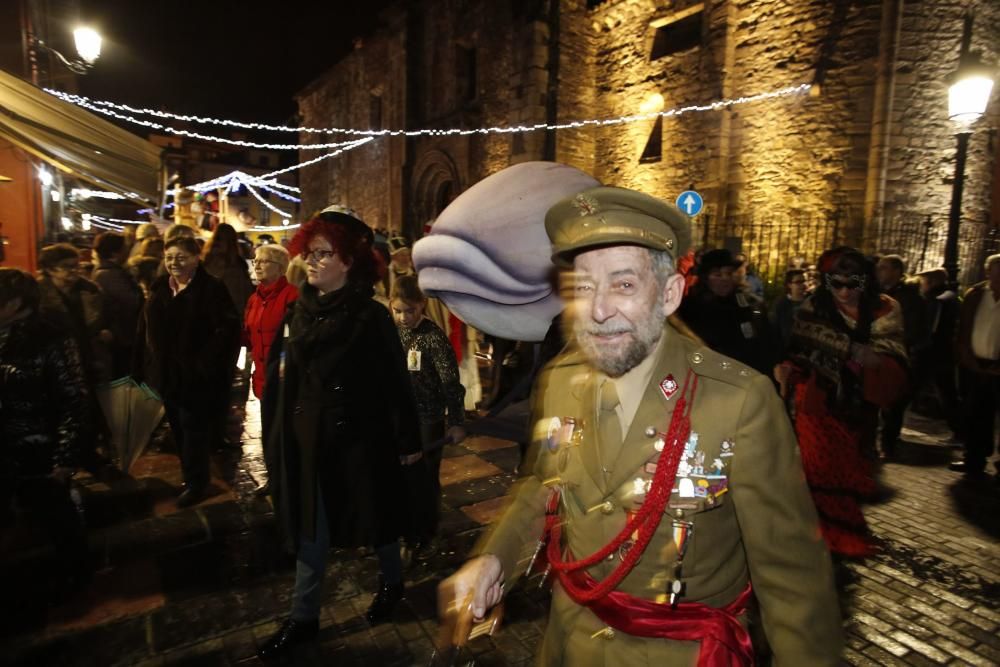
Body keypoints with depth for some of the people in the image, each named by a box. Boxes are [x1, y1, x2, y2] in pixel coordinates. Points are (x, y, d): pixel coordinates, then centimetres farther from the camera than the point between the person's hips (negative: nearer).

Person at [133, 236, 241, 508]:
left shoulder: (211, 289, -12)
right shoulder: (159, 288, 9)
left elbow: (227, 328, -19)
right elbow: (145, 330, 11)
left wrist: (206, 363, -22)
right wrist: (142, 367, 7)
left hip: (195, 375, -7)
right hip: (166, 373, 7)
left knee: (194, 429, 2)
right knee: (178, 428, 17)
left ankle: (196, 482, 17)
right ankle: (191, 476, 32)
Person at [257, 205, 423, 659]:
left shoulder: (371, 317, -13)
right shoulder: (299, 313, 2)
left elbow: (395, 382, -12)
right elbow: (283, 378, 6)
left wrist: (408, 441, -10)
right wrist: (278, 434, 8)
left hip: (359, 438, -4)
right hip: (307, 440, 5)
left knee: (374, 519, 15)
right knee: (310, 527, 14)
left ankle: (392, 583, 41)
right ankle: (303, 617, 30)